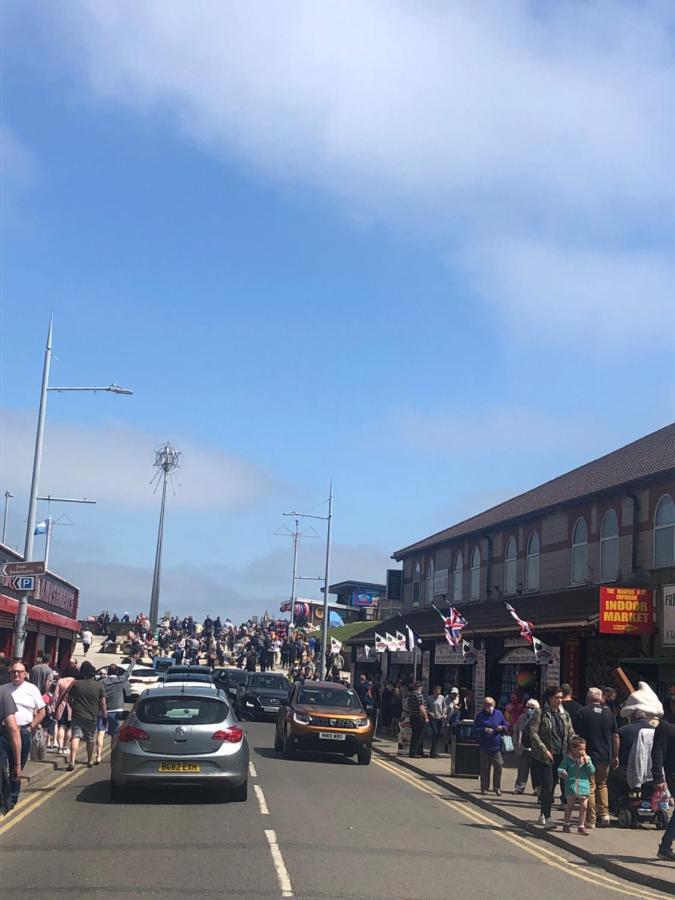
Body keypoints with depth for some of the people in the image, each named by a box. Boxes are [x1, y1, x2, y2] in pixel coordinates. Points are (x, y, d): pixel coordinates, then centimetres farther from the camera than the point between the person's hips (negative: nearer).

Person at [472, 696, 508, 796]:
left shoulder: (498, 714, 6)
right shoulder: (480, 716, 0)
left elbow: (506, 725, 16)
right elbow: (474, 730, -3)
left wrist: (502, 728, -6)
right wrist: (484, 730, -17)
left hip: (497, 746, 1)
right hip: (485, 746, -1)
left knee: (499, 766, -7)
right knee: (485, 767, 4)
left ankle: (497, 787, 6)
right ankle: (484, 788, 14)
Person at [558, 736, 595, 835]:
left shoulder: (587, 759, 4)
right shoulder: (568, 758, -1)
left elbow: (592, 772, -1)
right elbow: (561, 768, 0)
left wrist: (587, 762, -13)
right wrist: (562, 772, -22)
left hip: (584, 787, 2)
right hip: (571, 786, -2)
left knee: (583, 807, 2)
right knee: (570, 806, 8)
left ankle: (581, 826, 15)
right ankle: (567, 825, 22)